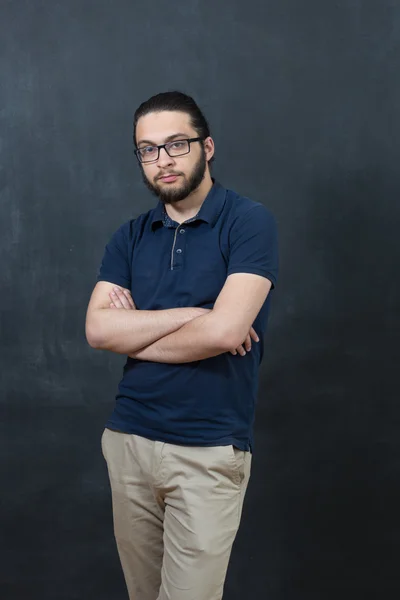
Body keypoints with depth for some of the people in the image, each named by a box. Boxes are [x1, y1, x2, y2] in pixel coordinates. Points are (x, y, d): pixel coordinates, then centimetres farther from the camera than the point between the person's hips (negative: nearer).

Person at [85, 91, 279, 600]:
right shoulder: (130, 237, 8)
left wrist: (133, 335, -5)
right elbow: (98, 329, -5)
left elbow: (225, 332, -19)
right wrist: (191, 314, -14)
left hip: (209, 451, -5)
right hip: (127, 439, 5)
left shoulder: (249, 222, -8)